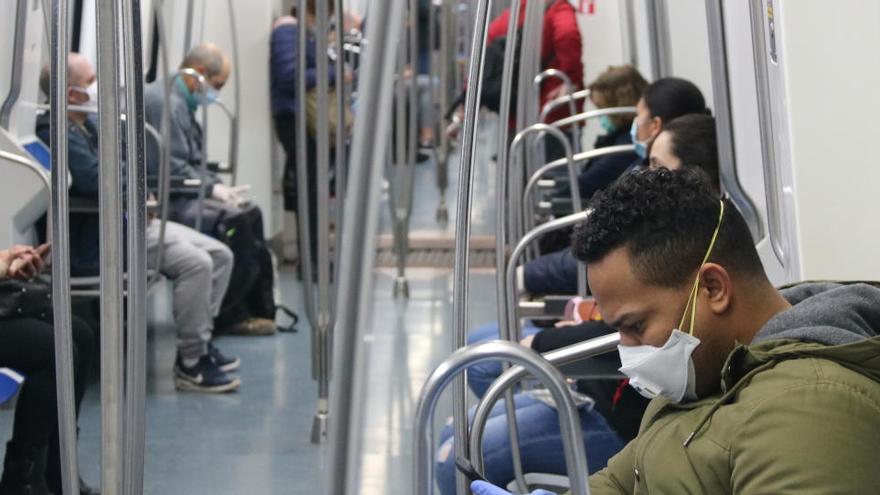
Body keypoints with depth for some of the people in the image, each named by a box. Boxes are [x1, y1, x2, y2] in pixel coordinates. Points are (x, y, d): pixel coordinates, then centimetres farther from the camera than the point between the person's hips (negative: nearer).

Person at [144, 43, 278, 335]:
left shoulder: (181, 102, 18)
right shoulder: (164, 102, -17)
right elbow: (171, 170, -22)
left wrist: (218, 186, 5)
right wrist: (213, 188, -14)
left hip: (180, 194, 11)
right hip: (164, 201, -11)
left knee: (250, 214, 7)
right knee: (234, 223, -23)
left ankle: (259, 310, 6)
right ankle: (226, 316, -12)